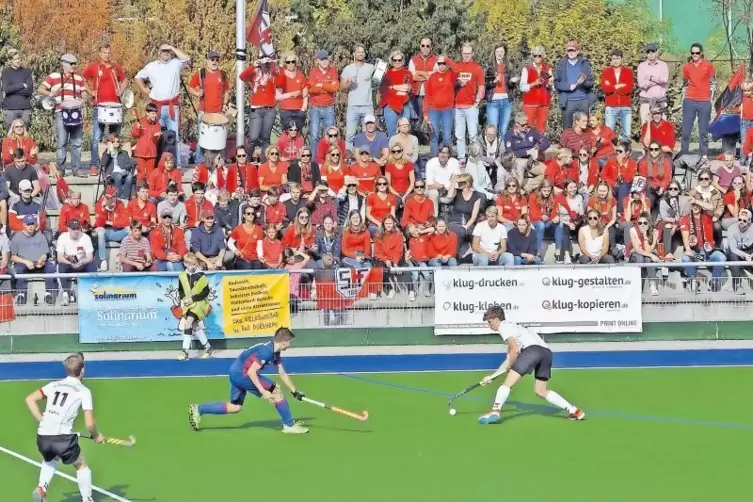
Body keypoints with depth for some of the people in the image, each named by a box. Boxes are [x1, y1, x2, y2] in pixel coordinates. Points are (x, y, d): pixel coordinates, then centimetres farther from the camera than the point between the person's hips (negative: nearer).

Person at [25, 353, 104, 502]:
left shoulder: (54, 385, 15)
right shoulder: (84, 391, 2)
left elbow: (30, 399, 12)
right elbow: (89, 424, -3)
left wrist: (42, 421, 15)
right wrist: (97, 436, 17)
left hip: (42, 438, 4)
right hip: (63, 438, -4)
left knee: (50, 460, 35)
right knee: (82, 466, 21)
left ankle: (41, 487, 14)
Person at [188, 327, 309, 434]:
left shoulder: (275, 353, 9)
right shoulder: (266, 351, -21)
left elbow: (282, 374, 18)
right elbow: (251, 371, -24)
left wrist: (295, 391, 18)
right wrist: (263, 392, -26)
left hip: (236, 373, 10)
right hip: (241, 373, -10)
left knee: (235, 407, 14)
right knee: (276, 392, -10)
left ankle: (198, 409, 11)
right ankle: (289, 425, -3)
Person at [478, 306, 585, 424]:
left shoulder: (504, 327, 10)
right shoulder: (512, 327, 37)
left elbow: (515, 350, -4)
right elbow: (509, 360, 38)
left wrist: (508, 369, 9)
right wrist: (492, 376, 38)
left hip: (533, 349, -9)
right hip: (546, 351, 9)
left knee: (508, 383, -6)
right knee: (541, 391, 17)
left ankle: (495, 411, -20)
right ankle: (574, 411, 15)